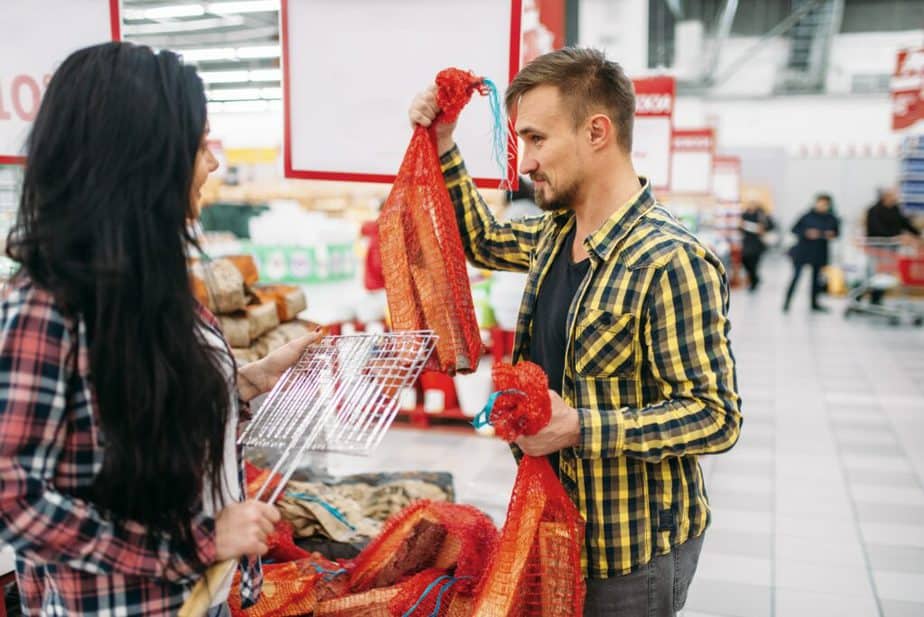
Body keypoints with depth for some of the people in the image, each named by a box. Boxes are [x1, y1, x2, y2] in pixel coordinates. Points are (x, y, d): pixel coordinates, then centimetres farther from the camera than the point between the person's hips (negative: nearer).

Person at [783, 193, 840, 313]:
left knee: (817, 277, 11)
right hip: (803, 250, -4)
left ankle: (814, 303, 24)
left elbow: (836, 231, 14)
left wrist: (832, 235, -8)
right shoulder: (807, 216, -10)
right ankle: (787, 302, 0)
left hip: (819, 252, 4)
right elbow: (795, 229, -5)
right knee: (796, 276, -6)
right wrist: (806, 233, -20)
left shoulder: (831, 219, 0)